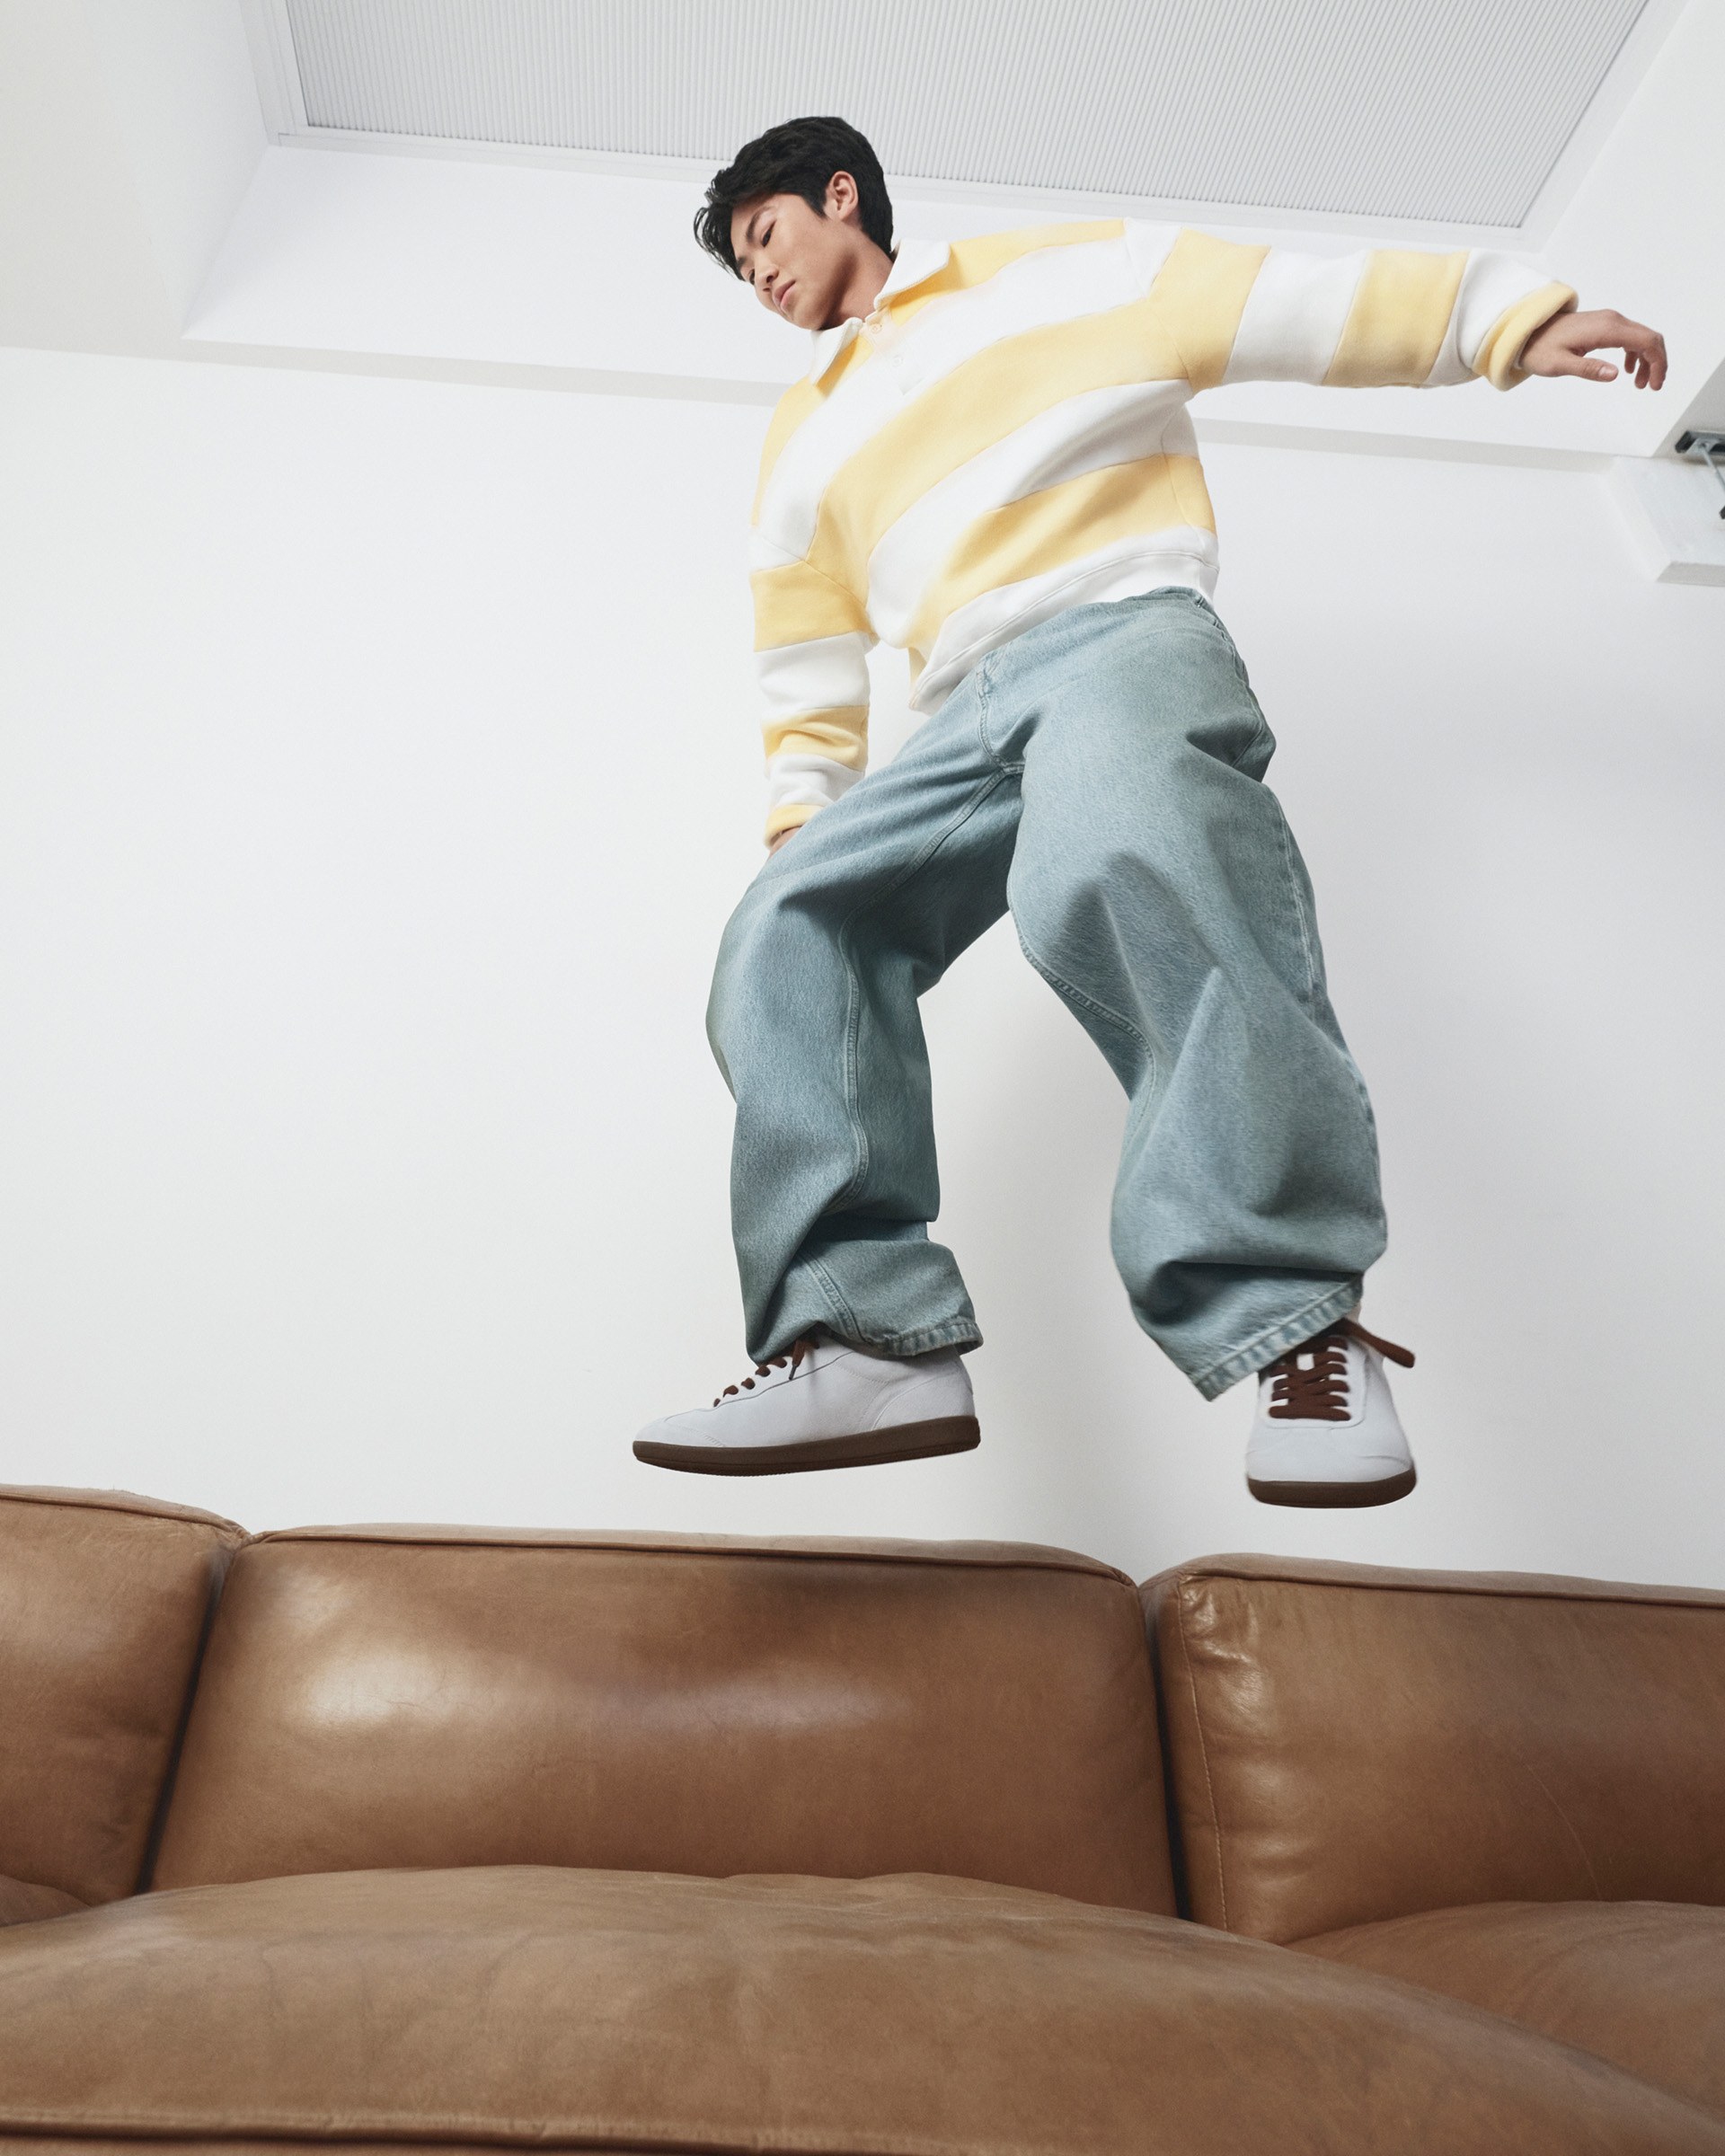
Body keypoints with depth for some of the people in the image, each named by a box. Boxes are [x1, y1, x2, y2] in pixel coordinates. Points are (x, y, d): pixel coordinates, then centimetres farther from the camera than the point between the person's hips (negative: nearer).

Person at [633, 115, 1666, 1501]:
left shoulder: (1054, 272, 19)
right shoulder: (801, 441, 32)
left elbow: (1290, 308, 13)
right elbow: (806, 661, 29)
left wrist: (1508, 318, 6)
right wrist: (801, 816, 16)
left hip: (1125, 634, -5)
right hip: (965, 716, 5)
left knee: (1117, 863, -39)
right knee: (788, 931, -19)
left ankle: (1298, 1321, -38)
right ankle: (869, 1339, -27)